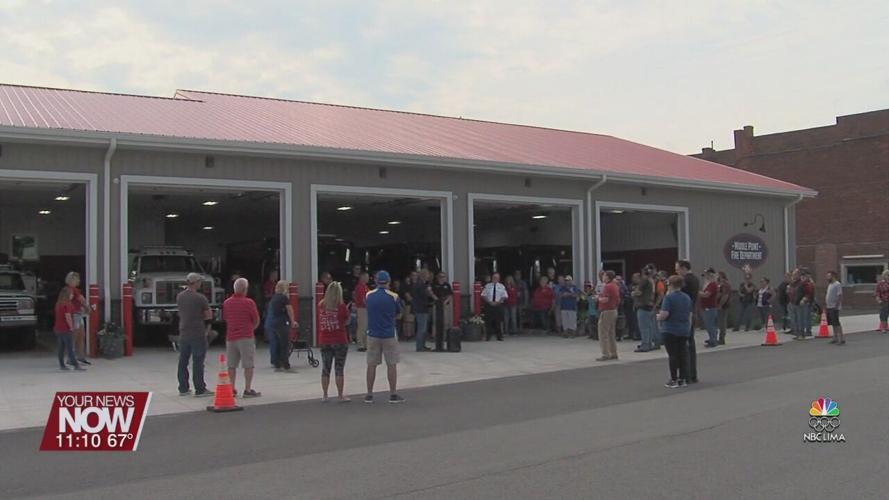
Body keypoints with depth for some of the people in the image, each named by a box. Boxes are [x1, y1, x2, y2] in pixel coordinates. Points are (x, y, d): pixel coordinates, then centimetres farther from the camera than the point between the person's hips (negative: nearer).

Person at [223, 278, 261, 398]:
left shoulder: (226, 303, 5)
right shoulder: (249, 302, -10)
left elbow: (225, 319, 16)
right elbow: (256, 321, -2)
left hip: (230, 337, 5)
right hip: (246, 338, -5)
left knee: (232, 365, 11)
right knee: (248, 365, 0)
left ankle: (232, 389, 13)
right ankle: (248, 390, -1)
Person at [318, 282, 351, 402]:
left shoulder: (321, 305, -2)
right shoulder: (341, 306, -11)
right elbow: (347, 322, -2)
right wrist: (349, 313, 15)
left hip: (324, 341, 3)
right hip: (340, 341, -3)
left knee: (325, 369, 11)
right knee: (339, 369, 4)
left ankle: (324, 395, 16)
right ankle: (340, 395, 8)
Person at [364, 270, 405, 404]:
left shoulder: (369, 296, 0)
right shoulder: (393, 296, -7)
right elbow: (399, 314, 6)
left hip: (373, 334, 2)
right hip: (389, 335, -2)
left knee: (371, 365, 8)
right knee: (391, 365, 5)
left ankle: (369, 395, 12)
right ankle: (393, 395, 8)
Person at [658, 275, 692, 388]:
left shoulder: (669, 297, -13)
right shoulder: (687, 298, 9)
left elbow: (664, 315, -20)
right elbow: (690, 316, 13)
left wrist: (658, 317, 1)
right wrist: (688, 329, 20)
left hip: (670, 331, -6)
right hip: (684, 331, 6)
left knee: (673, 355, -1)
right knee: (682, 354, 10)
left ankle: (674, 380, 1)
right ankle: (682, 379, 13)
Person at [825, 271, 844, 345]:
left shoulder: (837, 284, -13)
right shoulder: (830, 284, 16)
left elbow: (840, 296, -20)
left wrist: (837, 305, -24)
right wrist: (825, 303, 16)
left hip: (834, 307, -10)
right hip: (829, 307, 10)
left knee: (836, 323, -11)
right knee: (833, 323, 14)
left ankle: (842, 339, -9)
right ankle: (835, 338, 21)